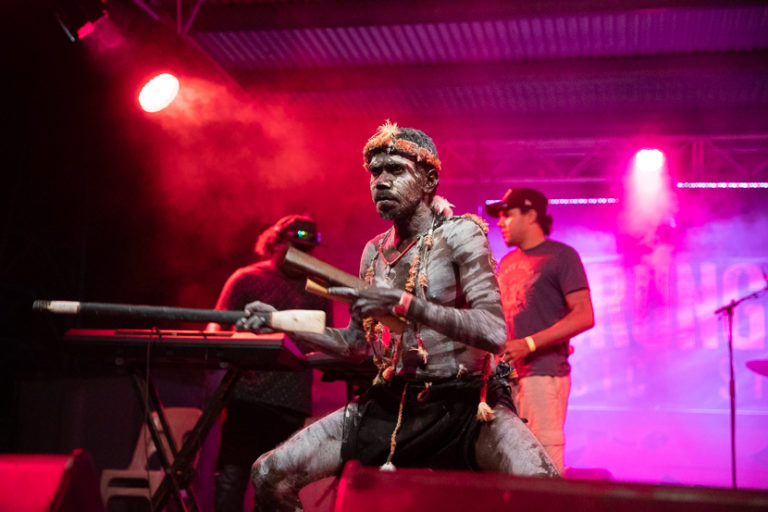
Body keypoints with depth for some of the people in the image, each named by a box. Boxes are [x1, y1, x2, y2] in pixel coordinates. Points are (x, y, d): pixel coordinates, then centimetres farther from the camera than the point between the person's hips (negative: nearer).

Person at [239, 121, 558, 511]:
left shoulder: (460, 234, -8)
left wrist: (403, 303, -31)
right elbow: (355, 345, 17)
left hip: (463, 403, -5)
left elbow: (494, 333, -22)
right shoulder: (374, 251, 10)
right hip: (389, 404, 5)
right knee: (269, 476, -4)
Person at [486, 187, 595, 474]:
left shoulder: (561, 256, -2)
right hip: (507, 373, 7)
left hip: (544, 372, -7)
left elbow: (584, 316, -11)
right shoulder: (507, 262, 19)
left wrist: (528, 344, -18)